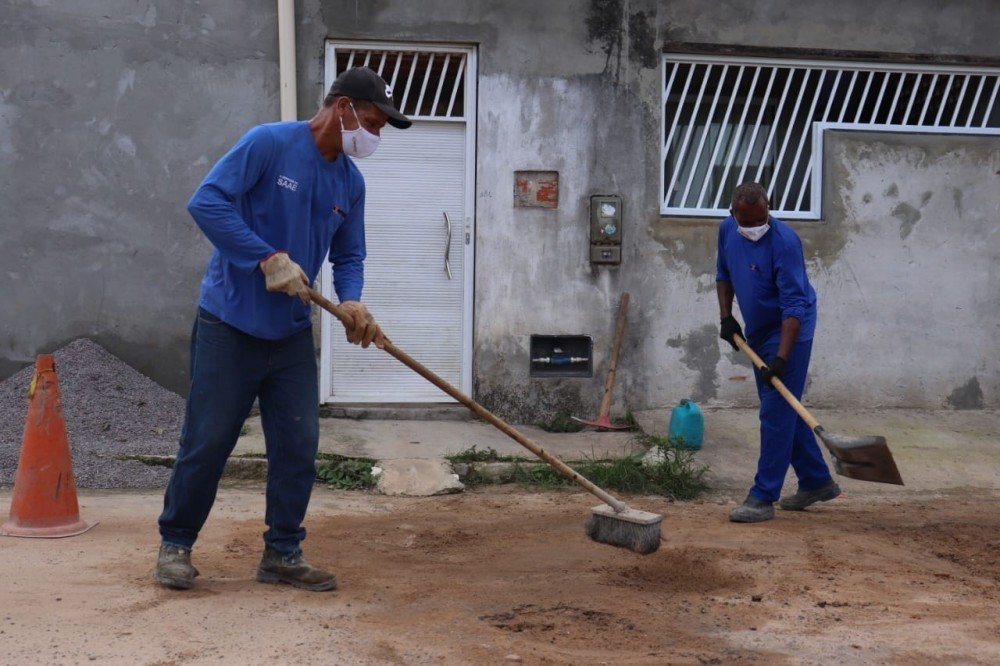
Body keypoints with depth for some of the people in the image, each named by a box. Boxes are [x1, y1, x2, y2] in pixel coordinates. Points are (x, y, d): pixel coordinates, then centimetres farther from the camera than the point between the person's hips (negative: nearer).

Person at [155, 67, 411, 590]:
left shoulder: (351, 182, 7)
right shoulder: (269, 143, -13)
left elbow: (349, 256, 14)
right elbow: (206, 201, -20)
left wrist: (352, 302, -8)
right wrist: (268, 257, -25)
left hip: (292, 333, 6)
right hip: (230, 325, -6)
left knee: (298, 446, 4)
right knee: (207, 441, 0)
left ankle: (283, 553, 17)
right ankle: (175, 544, 18)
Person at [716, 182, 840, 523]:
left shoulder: (784, 242, -25)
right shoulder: (727, 230, -2)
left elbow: (794, 305, -28)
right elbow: (723, 274, 17)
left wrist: (781, 358, -34)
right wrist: (725, 316, 5)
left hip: (789, 331, -8)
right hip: (756, 331, 8)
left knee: (776, 413, -9)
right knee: (784, 411, 15)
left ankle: (763, 498, -7)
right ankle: (817, 482, 28)